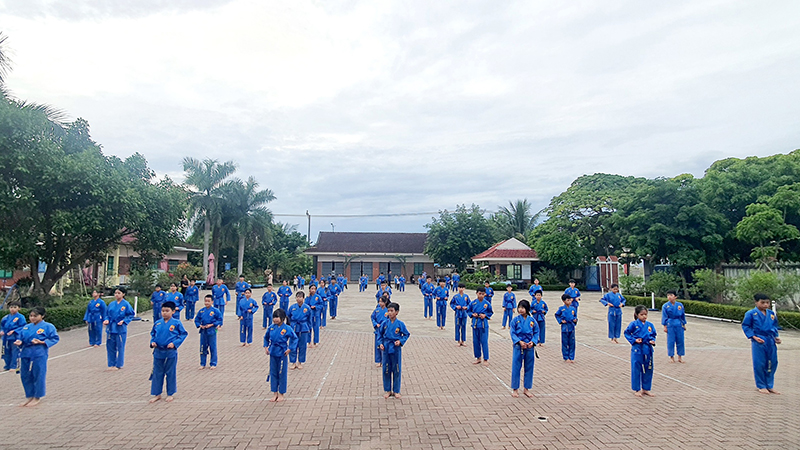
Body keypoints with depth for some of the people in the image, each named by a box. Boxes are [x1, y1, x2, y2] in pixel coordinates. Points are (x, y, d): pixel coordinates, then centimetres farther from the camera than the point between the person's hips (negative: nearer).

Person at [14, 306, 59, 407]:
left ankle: (37, 397, 11)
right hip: (25, 353, 6)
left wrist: (41, 342, -17)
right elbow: (21, 337, 19)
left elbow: (55, 338, -5)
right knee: (25, 375, 10)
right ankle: (29, 396, 25)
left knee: (39, 375, -3)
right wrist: (19, 342, -4)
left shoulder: (48, 326, -3)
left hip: (39, 354, -6)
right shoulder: (26, 327, 15)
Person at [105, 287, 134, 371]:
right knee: (110, 347, 10)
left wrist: (123, 321, -15)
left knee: (120, 347, 2)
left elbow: (131, 315, -3)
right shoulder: (111, 304, 7)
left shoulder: (126, 304, -6)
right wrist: (107, 320, -3)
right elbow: (107, 314, 16)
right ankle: (111, 364, 22)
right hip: (110, 328, 5)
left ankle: (119, 365, 15)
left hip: (120, 329, -5)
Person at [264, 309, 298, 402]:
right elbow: (266, 337, 18)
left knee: (282, 374, 4)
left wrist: (290, 349, -10)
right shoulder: (271, 327, 1)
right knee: (273, 373, 11)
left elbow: (294, 338, -6)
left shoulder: (287, 328, -12)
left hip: (282, 354, -4)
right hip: (273, 353, 4)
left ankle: (281, 394, 18)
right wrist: (266, 347, 9)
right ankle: (275, 393, 25)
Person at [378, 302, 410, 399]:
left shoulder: (400, 324, -7)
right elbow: (381, 335, 11)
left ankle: (396, 391, 21)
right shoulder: (384, 323, -1)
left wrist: (400, 341, -11)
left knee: (397, 370, 7)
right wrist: (381, 343, -2)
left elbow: (406, 334, 4)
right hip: (386, 349, 2)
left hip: (396, 349, -2)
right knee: (386, 370, 8)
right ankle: (387, 390, 23)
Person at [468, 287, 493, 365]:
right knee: (475, 341, 9)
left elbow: (491, 312, 8)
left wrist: (485, 315, -9)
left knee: (484, 342, -1)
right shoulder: (473, 303, -1)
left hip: (484, 324, -2)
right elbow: (468, 311, 12)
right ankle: (478, 358, 23)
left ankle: (485, 359, 11)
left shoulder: (487, 303, -5)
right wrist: (472, 314, -6)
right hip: (475, 324, 2)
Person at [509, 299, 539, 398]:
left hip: (529, 347, 3)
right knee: (516, 367, 1)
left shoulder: (532, 320, 1)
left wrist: (533, 342, -10)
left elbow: (536, 332, 6)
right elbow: (512, 333, -5)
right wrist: (519, 342, -17)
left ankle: (526, 389, 25)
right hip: (518, 346, -2)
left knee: (529, 368, 10)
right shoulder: (516, 320, -5)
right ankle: (515, 389, 15)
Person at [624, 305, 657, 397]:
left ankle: (645, 389, 26)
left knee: (648, 369, 10)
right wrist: (634, 340, -11)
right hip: (637, 349, -4)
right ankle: (636, 389, 15)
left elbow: (653, 335, 16)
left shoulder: (650, 325, 4)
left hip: (648, 350, 4)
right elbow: (627, 333, 1)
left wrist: (653, 341, -4)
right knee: (636, 369, 1)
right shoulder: (634, 324, -6)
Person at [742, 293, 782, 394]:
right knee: (759, 364, -2)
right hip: (758, 342, -5)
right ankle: (761, 386, 13)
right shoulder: (751, 313, -7)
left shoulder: (771, 314, 9)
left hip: (771, 342, 6)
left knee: (772, 363, 10)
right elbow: (745, 326, -5)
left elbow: (775, 326, 21)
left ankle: (770, 386, 24)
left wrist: (776, 337, 7)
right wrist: (754, 337, -13)